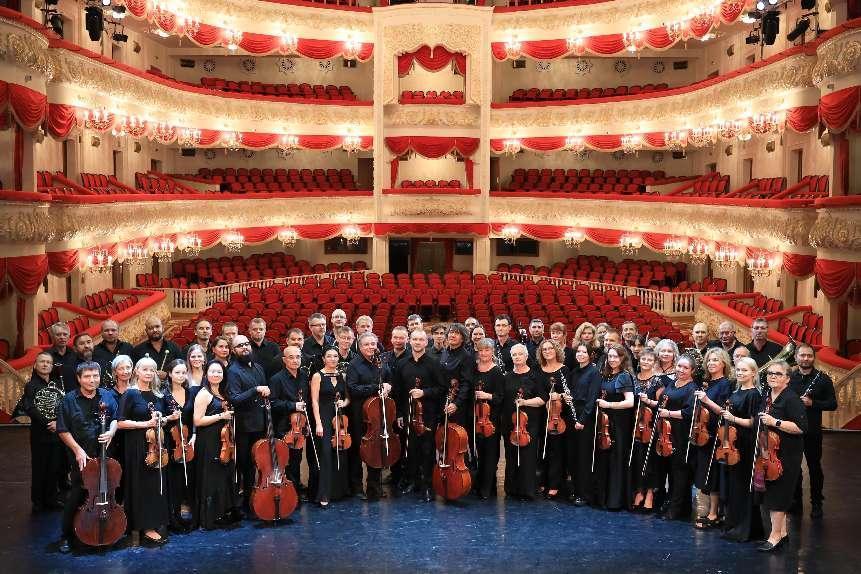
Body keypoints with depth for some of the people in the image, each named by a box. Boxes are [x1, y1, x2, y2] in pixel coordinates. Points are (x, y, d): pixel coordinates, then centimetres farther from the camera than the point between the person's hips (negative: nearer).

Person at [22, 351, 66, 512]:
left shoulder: (56, 385, 11)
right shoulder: (31, 385, -1)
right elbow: (29, 408, -13)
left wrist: (57, 422, -13)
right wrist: (47, 423, -17)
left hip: (57, 432, 4)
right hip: (40, 433, -4)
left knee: (56, 467, 7)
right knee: (39, 467, 2)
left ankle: (52, 499, 19)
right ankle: (38, 501, 13)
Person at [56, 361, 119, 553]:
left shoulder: (106, 396, 4)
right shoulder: (69, 399, -4)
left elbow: (115, 418, 16)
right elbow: (63, 430, -3)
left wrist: (111, 431, -5)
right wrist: (78, 450, -11)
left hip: (104, 455, 3)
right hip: (81, 457, -3)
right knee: (77, 495, -4)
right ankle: (67, 536, 11)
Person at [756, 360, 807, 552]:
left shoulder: (791, 399, -13)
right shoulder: (766, 398, 11)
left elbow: (800, 427, -21)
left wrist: (775, 422, -24)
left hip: (786, 455, -8)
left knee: (777, 493, -4)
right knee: (770, 492, 11)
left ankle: (775, 536, 5)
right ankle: (782, 531, 23)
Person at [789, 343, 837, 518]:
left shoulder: (823, 379, -2)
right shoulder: (789, 378, 4)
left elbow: (833, 404, -5)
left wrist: (812, 403, -19)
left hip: (812, 431, -2)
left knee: (814, 467, 6)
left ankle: (816, 503, 17)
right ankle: (796, 500, 23)